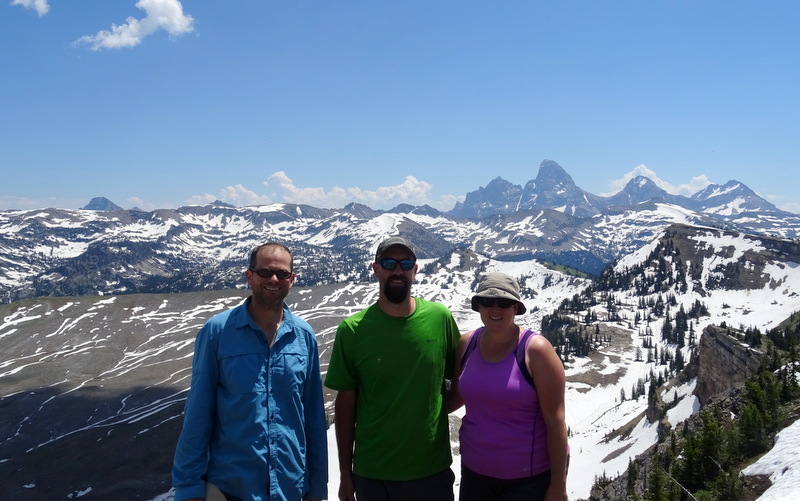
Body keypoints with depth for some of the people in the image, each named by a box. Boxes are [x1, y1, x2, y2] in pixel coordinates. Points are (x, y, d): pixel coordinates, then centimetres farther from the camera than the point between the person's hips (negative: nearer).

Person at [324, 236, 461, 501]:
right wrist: (345, 473, 1)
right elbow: (345, 403, -2)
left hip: (433, 470, 1)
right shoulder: (352, 330, -7)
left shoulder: (440, 317, -5)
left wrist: (433, 410, -5)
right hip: (371, 474, 0)